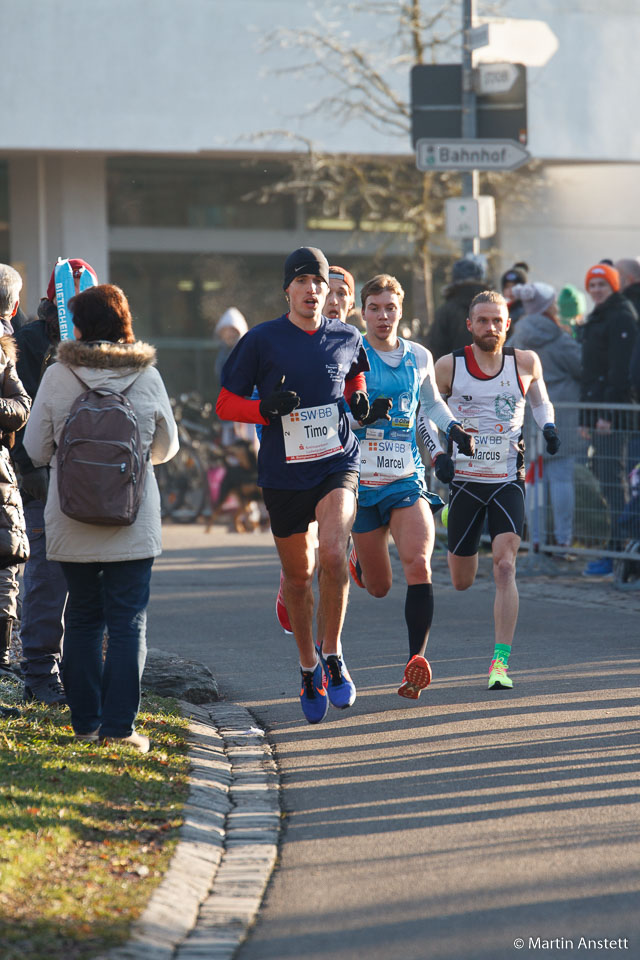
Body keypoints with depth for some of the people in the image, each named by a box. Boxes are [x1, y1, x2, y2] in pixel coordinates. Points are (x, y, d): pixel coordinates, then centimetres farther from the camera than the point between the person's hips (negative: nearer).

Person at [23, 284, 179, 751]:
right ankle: (119, 725, -3)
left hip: (72, 520, 1)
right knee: (128, 622, 3)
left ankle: (86, 721, 15)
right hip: (134, 521, -1)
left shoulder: (57, 377, -6)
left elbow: (36, 449, 1)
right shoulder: (148, 377, -3)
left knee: (82, 619, 13)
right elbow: (168, 447, 9)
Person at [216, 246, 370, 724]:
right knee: (298, 574, 9)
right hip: (283, 472, 0)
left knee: (333, 554, -23)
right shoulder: (262, 340, -5)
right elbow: (225, 404, -1)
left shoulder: (347, 338, 3)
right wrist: (267, 409, -19)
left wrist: (359, 399, 4)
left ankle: (331, 651, -4)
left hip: (337, 463, 0)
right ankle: (309, 667, 30)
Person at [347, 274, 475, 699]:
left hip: (407, 479, 2)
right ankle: (358, 562, 48)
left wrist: (455, 429, 9)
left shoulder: (420, 357, 8)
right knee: (379, 588, 10)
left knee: (418, 564, -23)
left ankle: (417, 660, -25)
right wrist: (363, 415, -22)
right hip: (361, 480, -1)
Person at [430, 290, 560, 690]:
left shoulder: (525, 363, 0)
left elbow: (540, 399, 19)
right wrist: (439, 452, -5)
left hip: (508, 481, -1)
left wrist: (548, 426, -1)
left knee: (505, 567, -19)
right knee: (461, 582, 10)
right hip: (464, 479, 1)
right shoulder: (449, 366, -4)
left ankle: (501, 661, -18)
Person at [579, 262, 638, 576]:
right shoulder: (595, 320, 21)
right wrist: (585, 418, 21)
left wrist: (607, 413, -23)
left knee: (611, 476, -12)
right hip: (598, 413, 10)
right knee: (605, 476, 10)